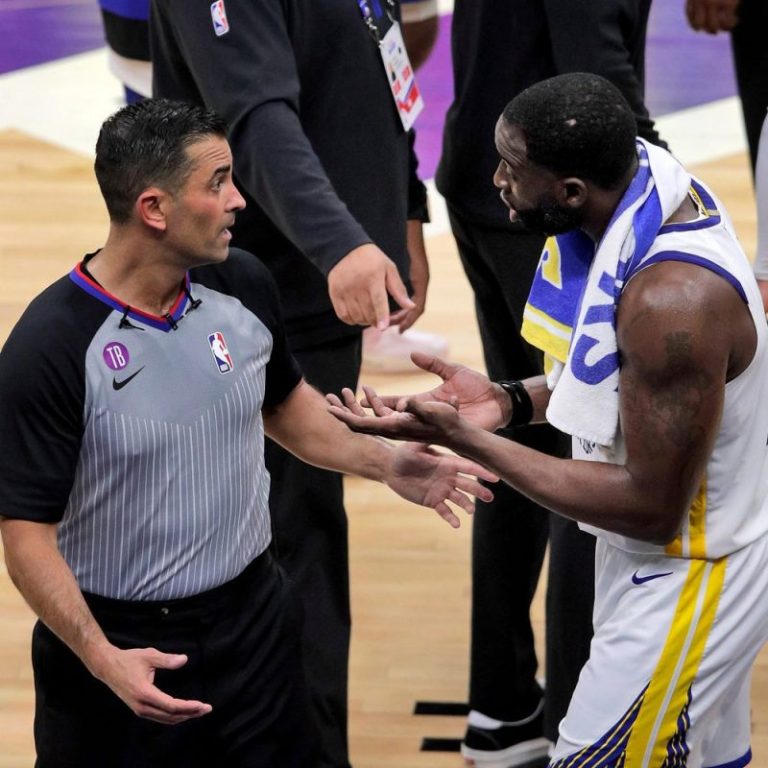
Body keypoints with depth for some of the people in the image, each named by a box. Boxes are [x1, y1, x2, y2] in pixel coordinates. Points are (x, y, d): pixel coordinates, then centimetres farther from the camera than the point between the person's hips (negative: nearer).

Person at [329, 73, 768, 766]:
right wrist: (510, 402, -6)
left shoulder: (673, 298, -34)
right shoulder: (644, 171, -7)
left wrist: (466, 440, -25)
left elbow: (653, 508, -26)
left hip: (684, 578, -9)